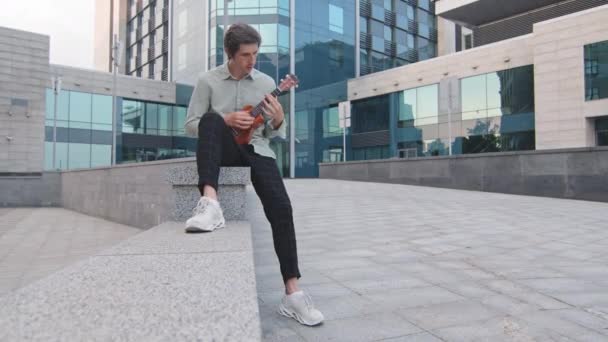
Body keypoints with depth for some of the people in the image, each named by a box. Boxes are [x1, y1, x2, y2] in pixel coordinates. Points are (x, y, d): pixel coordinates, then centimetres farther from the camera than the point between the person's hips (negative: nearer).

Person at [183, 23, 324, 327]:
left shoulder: (266, 82, 9)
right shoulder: (208, 81, 4)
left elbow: (273, 134, 12)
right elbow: (191, 125, 2)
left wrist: (278, 120, -13)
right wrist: (226, 120, -14)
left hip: (256, 149, 1)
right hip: (224, 150, -1)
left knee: (281, 208, -23)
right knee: (211, 118, -33)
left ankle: (292, 293, -19)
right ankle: (210, 203, -49)